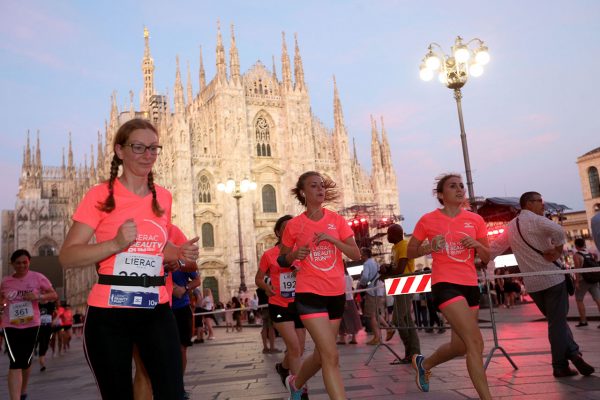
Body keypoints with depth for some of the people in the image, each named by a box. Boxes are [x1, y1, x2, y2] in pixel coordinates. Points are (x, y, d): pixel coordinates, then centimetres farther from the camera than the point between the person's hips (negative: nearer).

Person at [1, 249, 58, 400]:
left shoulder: (38, 278, -5)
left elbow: (54, 295, -3)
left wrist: (38, 296, -20)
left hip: (31, 324, 0)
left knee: (26, 360, 15)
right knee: (15, 362, -13)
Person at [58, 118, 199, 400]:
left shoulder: (163, 197, 9)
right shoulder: (101, 195, -5)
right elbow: (67, 257, -8)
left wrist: (181, 253, 2)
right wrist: (116, 243, -22)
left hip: (157, 310, 4)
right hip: (109, 313, -3)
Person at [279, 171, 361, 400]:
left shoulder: (337, 220, 3)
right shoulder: (294, 225, -3)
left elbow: (356, 255, -1)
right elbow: (282, 260, 9)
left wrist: (332, 238, -15)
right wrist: (294, 255, -13)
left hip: (336, 294, 4)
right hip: (309, 294, -4)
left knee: (322, 354, 16)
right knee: (331, 356, -13)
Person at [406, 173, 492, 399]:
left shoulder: (475, 220, 6)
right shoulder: (428, 220, -4)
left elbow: (487, 258, 11)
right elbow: (410, 252, 5)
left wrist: (477, 245, -10)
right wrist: (430, 247, -14)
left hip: (470, 286, 6)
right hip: (445, 285, -6)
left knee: (460, 346, 14)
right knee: (475, 342, -17)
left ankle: (424, 363, 42)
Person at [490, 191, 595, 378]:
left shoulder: (510, 227, 13)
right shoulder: (535, 220, -9)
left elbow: (495, 247, 16)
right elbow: (558, 230, -26)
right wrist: (558, 249, -13)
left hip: (531, 283, 6)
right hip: (551, 277, -6)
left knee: (556, 320, 16)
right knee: (557, 322, 0)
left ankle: (572, 352, 6)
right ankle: (560, 366, 2)